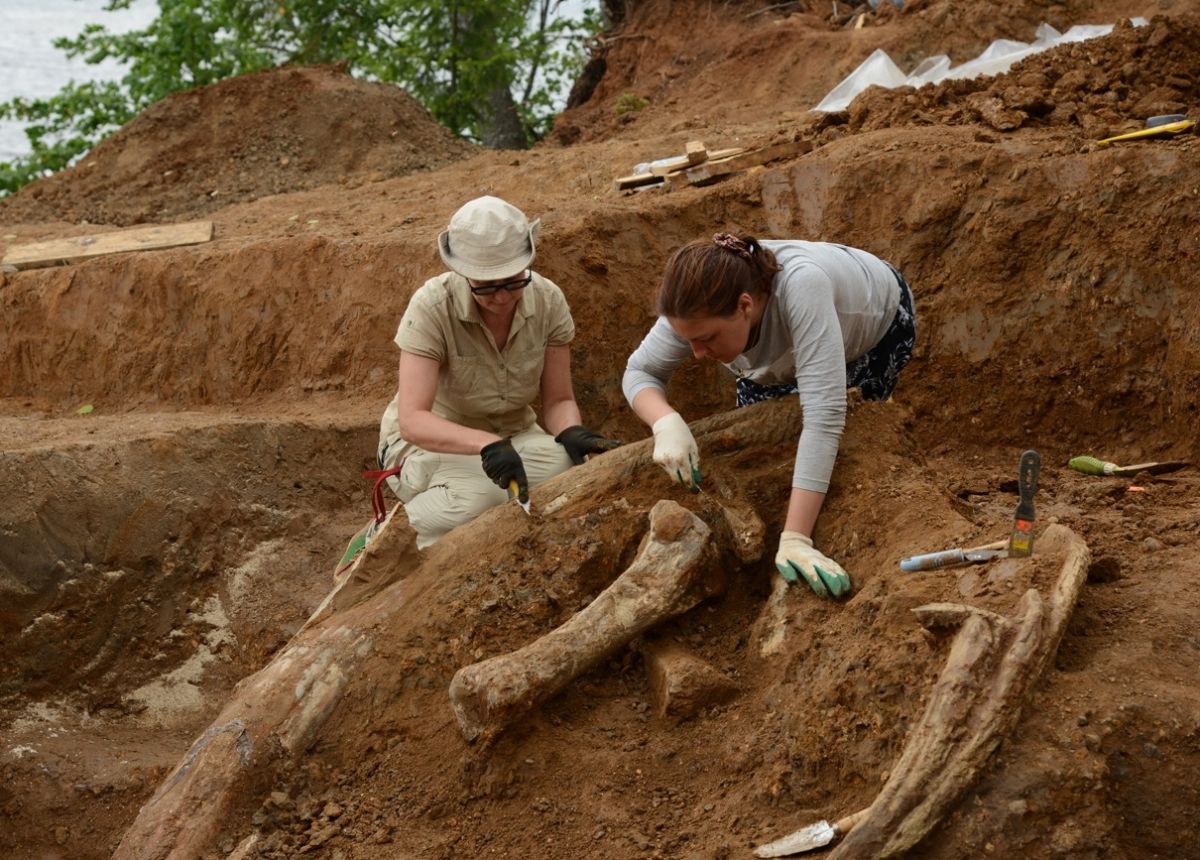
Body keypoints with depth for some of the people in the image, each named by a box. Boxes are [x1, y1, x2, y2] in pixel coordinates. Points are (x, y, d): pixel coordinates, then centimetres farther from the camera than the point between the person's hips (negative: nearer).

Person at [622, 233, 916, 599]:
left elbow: (824, 414, -54)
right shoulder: (701, 308, -35)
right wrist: (666, 423, -45)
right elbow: (638, 372, -22)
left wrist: (795, 538, -59)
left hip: (877, 324, -4)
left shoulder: (800, 286, -50)